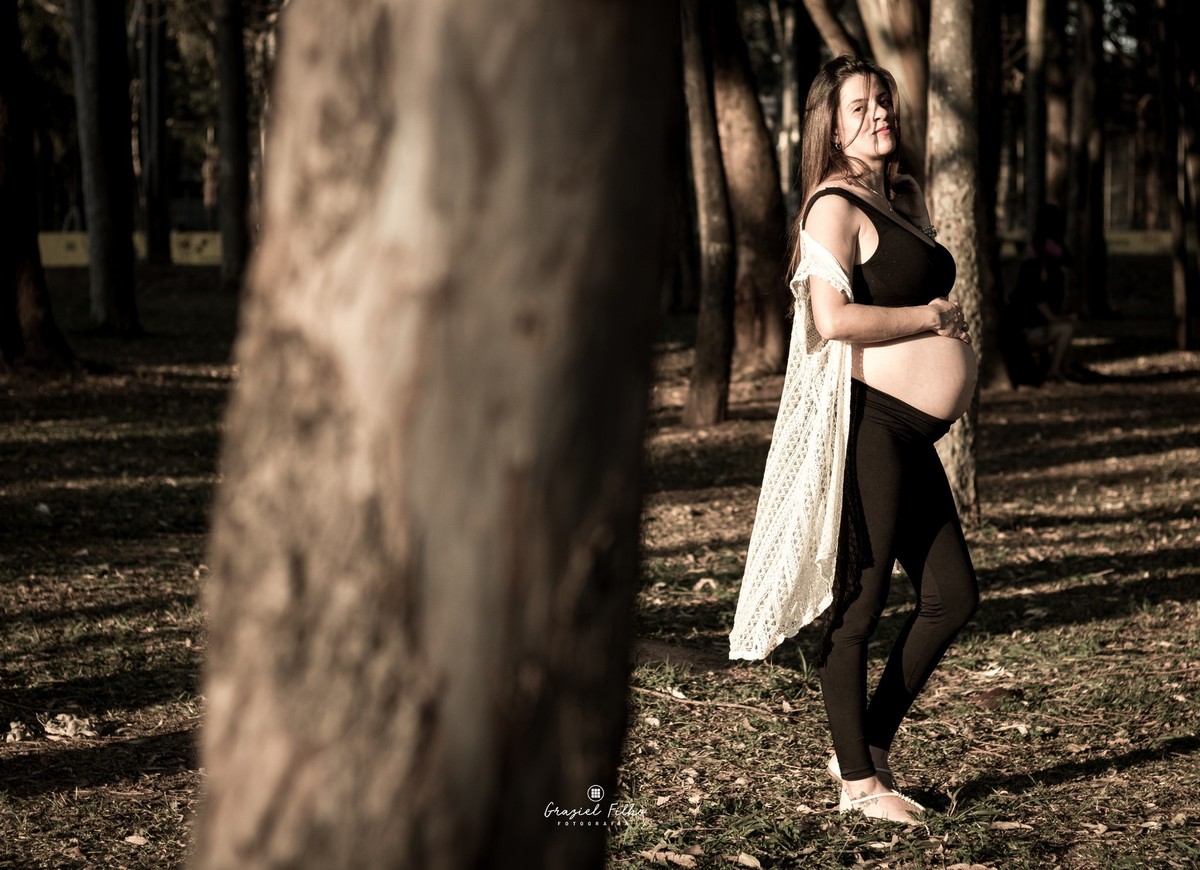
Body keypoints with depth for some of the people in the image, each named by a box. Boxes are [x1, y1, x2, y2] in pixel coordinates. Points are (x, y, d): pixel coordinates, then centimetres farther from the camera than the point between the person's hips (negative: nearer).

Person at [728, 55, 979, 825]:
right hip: (866, 422, -9)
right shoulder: (836, 206, -10)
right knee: (861, 604, -1)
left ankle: (872, 746, 23)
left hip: (910, 434, 9)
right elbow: (834, 318, -23)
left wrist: (945, 319, 10)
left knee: (953, 597, 11)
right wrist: (931, 316, -12)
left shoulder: (902, 201, 18)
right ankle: (858, 781, 9)